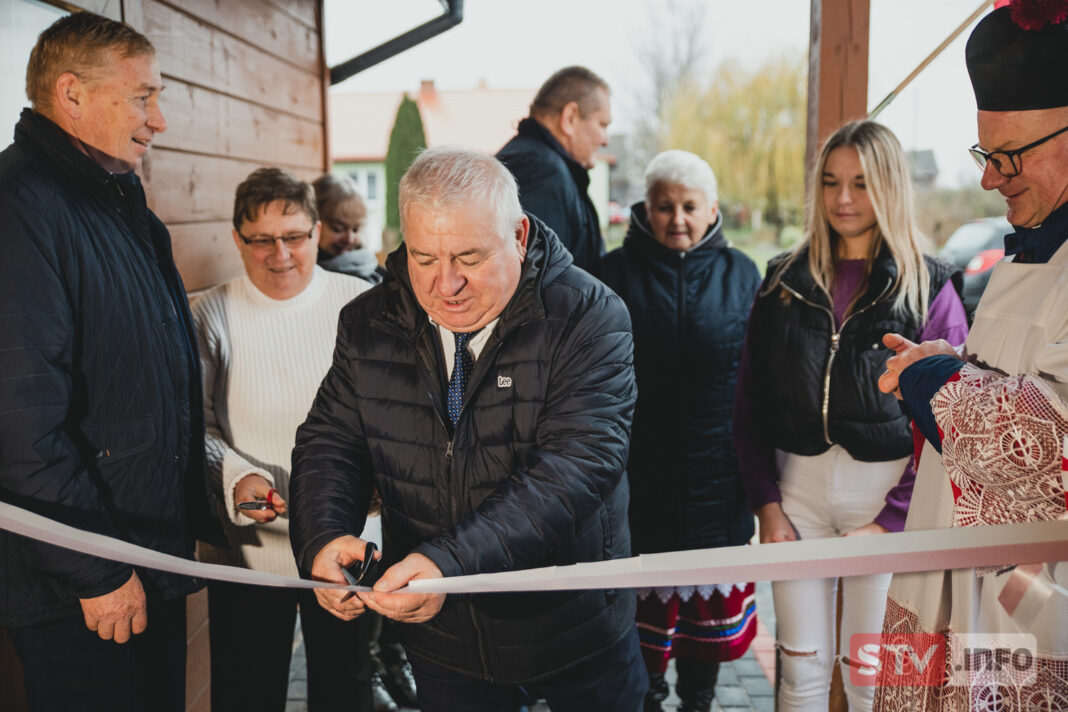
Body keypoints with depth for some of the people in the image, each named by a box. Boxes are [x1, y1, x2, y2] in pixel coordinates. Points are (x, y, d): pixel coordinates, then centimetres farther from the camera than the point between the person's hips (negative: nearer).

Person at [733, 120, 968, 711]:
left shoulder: (930, 286, -1)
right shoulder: (785, 280, 7)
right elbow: (749, 404, 7)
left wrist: (892, 520, -11)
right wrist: (766, 502, -2)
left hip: (886, 489, -2)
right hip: (799, 485, 3)